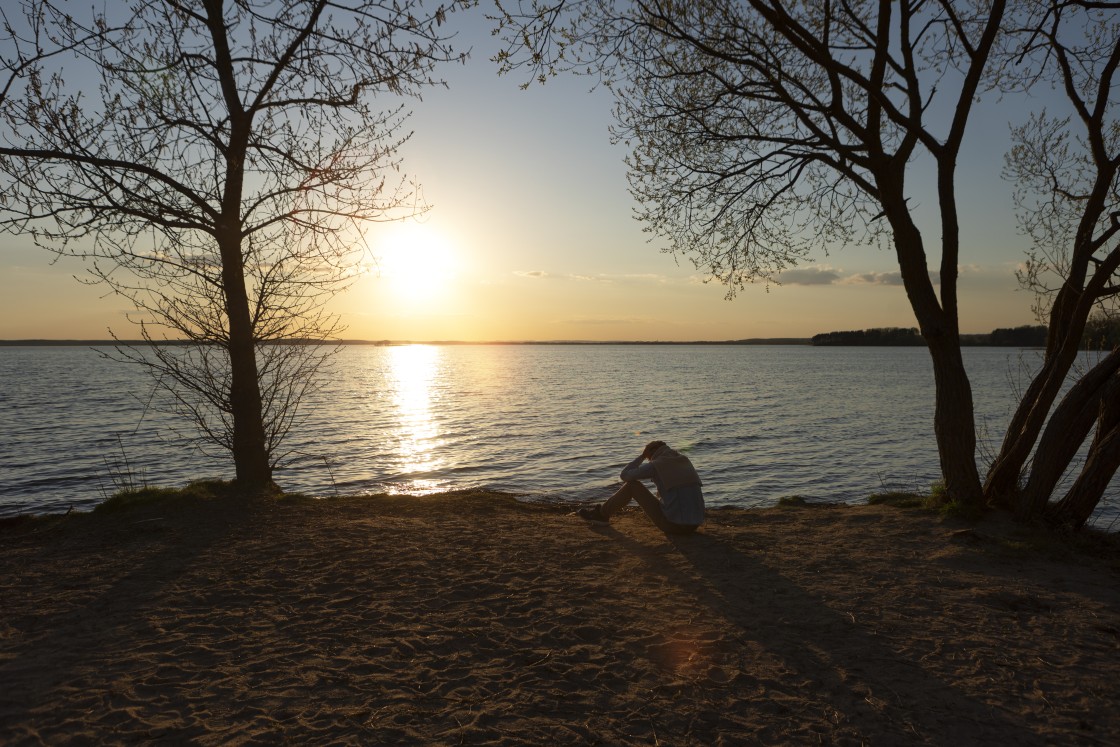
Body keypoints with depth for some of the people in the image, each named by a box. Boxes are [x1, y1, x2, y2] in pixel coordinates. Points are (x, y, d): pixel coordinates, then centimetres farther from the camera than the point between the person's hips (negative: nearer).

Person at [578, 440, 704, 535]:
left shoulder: (655, 465, -5)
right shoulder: (684, 460, 15)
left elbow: (625, 475, 4)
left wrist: (642, 456, 12)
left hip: (673, 525, -6)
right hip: (694, 525, 6)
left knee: (632, 484, 7)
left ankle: (603, 513, 24)